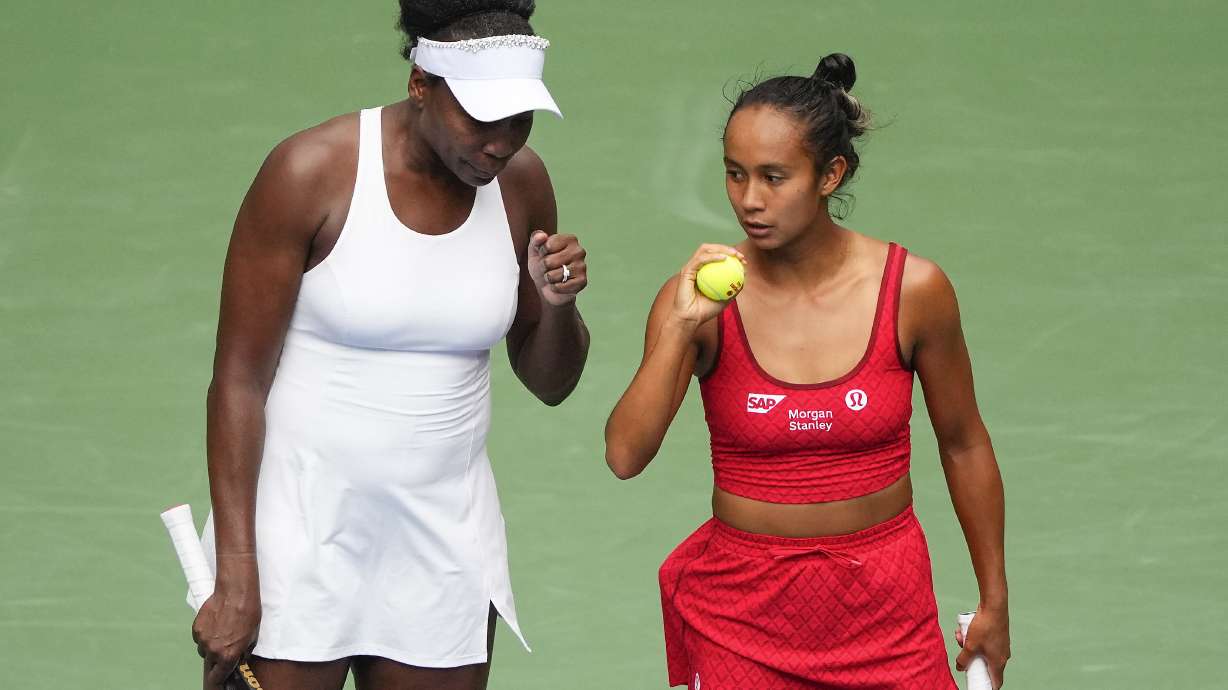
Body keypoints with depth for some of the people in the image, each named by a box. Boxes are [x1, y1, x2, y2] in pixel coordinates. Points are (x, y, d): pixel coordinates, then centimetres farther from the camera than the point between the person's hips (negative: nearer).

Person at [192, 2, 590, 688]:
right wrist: (235, 577, -15)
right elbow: (239, 380, -11)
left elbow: (551, 384, 13)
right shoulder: (311, 171, -12)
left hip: (444, 547, 4)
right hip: (298, 537, -4)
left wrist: (558, 305, -10)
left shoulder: (519, 181, 1)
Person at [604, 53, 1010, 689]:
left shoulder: (913, 290, -8)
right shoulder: (700, 297, -9)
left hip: (885, 603, 0)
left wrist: (995, 600, 10)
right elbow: (625, 457, -18)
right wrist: (681, 328, -27)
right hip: (740, 607, 0)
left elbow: (964, 446, 5)